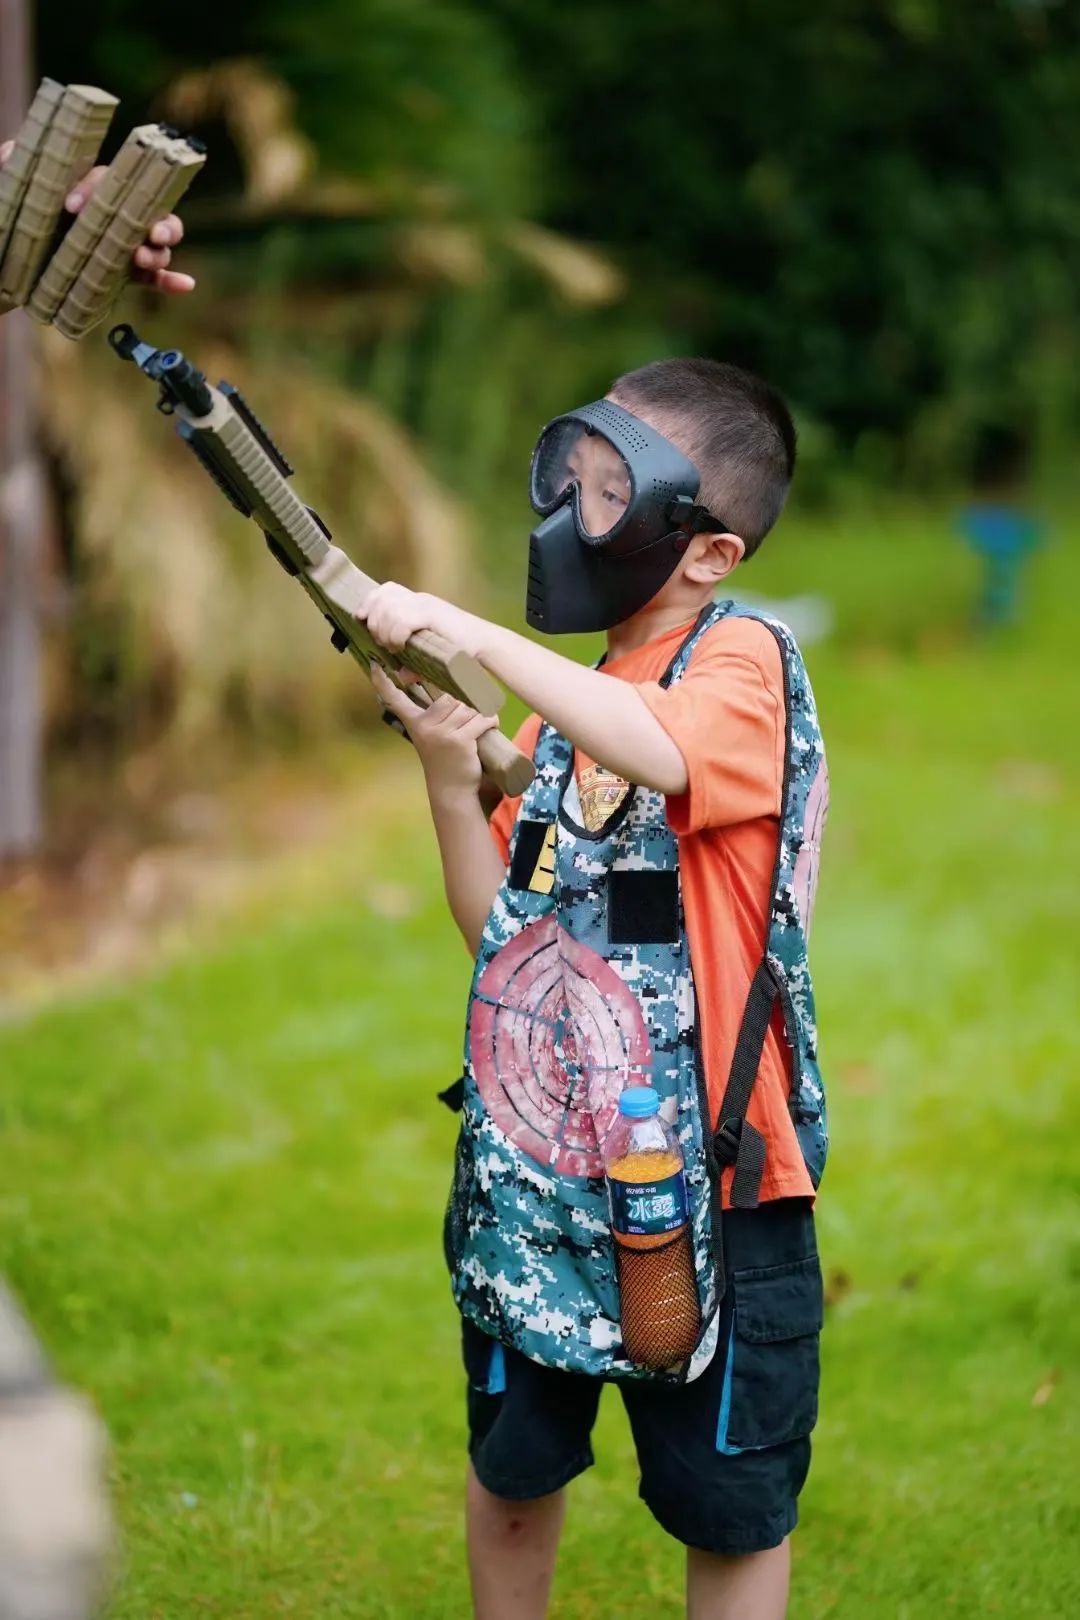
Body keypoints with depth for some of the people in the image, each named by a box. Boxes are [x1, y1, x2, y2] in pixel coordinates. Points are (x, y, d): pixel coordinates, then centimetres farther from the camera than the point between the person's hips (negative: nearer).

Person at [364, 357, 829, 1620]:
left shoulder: (745, 659, -12)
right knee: (510, 1474, 20)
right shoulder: (564, 697, 9)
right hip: (533, 1162, 7)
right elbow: (499, 922, 6)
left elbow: (657, 752, -35)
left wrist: (467, 630, -33)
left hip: (701, 1178, -6)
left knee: (731, 1512, 9)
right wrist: (450, 772, -10)